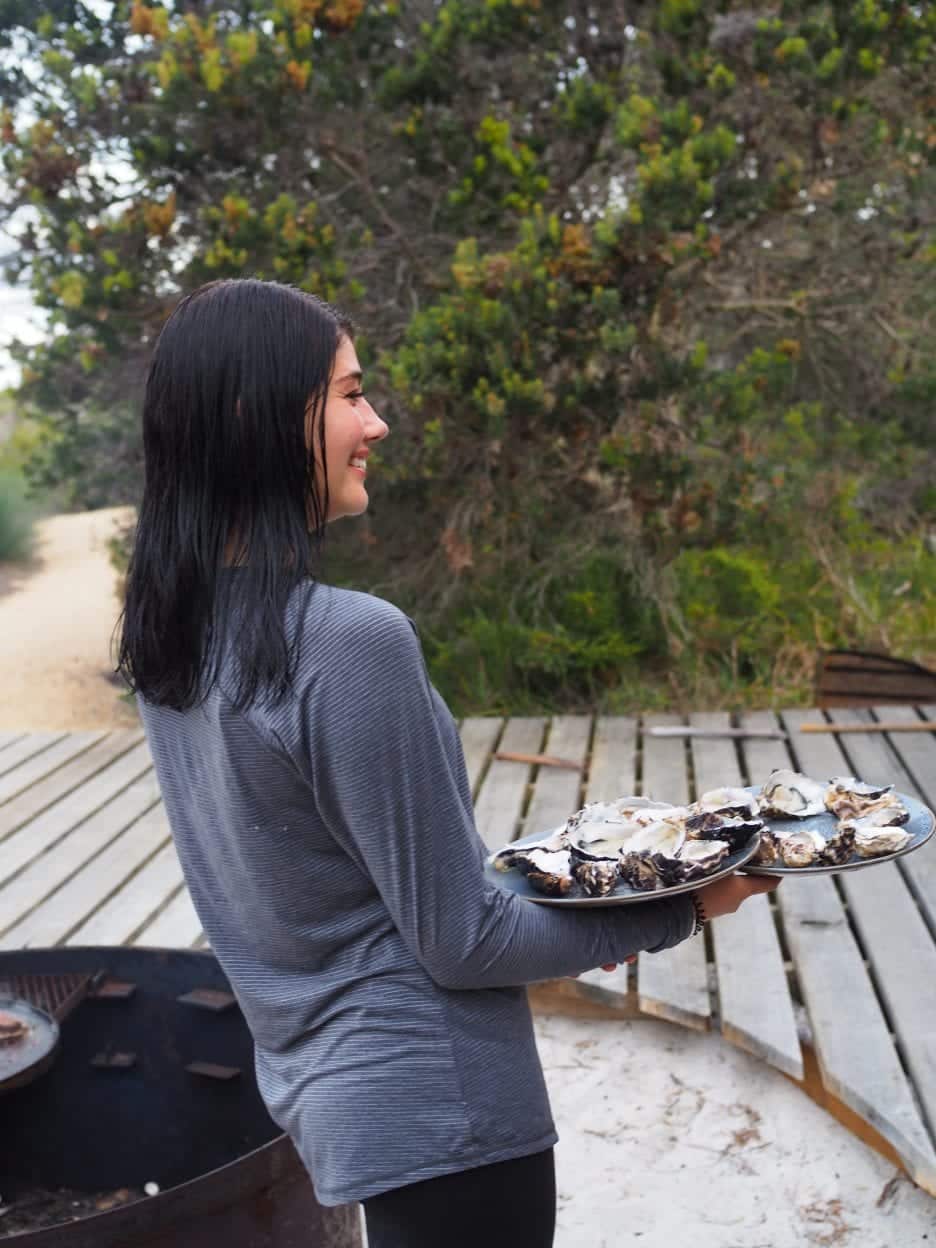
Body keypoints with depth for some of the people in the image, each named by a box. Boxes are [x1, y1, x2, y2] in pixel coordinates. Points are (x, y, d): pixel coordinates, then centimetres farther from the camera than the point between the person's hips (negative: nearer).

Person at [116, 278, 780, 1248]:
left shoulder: (169, 635, -1)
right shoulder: (351, 641, -27)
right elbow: (460, 943, -20)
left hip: (313, 1083, 8)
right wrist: (681, 910, -7)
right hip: (432, 1110, -8)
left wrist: (555, 914, 13)